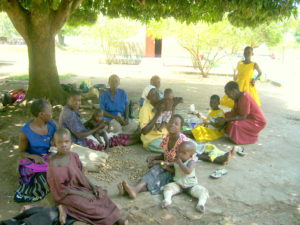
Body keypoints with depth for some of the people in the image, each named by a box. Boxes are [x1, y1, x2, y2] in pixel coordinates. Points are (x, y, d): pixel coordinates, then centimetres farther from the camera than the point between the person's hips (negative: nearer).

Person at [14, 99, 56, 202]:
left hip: (49, 157, 5)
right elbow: (22, 152, -4)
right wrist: (34, 156, -24)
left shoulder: (52, 125, -6)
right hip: (33, 160, -5)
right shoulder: (26, 131, -16)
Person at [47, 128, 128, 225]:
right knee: (86, 204, -24)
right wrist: (83, 194, -20)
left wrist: (93, 187, -8)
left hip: (79, 187, 7)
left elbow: (81, 175, 6)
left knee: (100, 194, -10)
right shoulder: (54, 163, -23)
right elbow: (62, 188, -19)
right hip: (66, 194, -6)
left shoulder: (74, 156, -3)